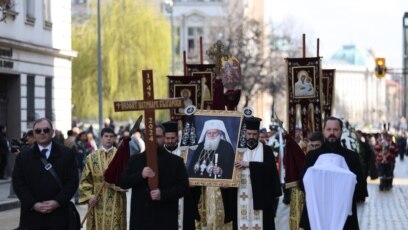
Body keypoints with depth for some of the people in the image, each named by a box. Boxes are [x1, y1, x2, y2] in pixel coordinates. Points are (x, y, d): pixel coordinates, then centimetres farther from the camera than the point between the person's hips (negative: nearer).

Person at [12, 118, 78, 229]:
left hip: (58, 216, 0)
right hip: (32, 216, 0)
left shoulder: (67, 154, 7)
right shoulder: (23, 156, 9)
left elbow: (72, 181, 1)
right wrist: (33, 204, -10)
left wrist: (57, 202, -11)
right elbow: (18, 184, 2)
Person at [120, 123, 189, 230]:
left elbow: (184, 186, 0)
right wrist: (140, 175, -13)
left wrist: (163, 194, -16)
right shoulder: (135, 160, 12)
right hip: (140, 218, 2)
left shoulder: (176, 161, 6)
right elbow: (123, 183, 5)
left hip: (165, 219, -1)